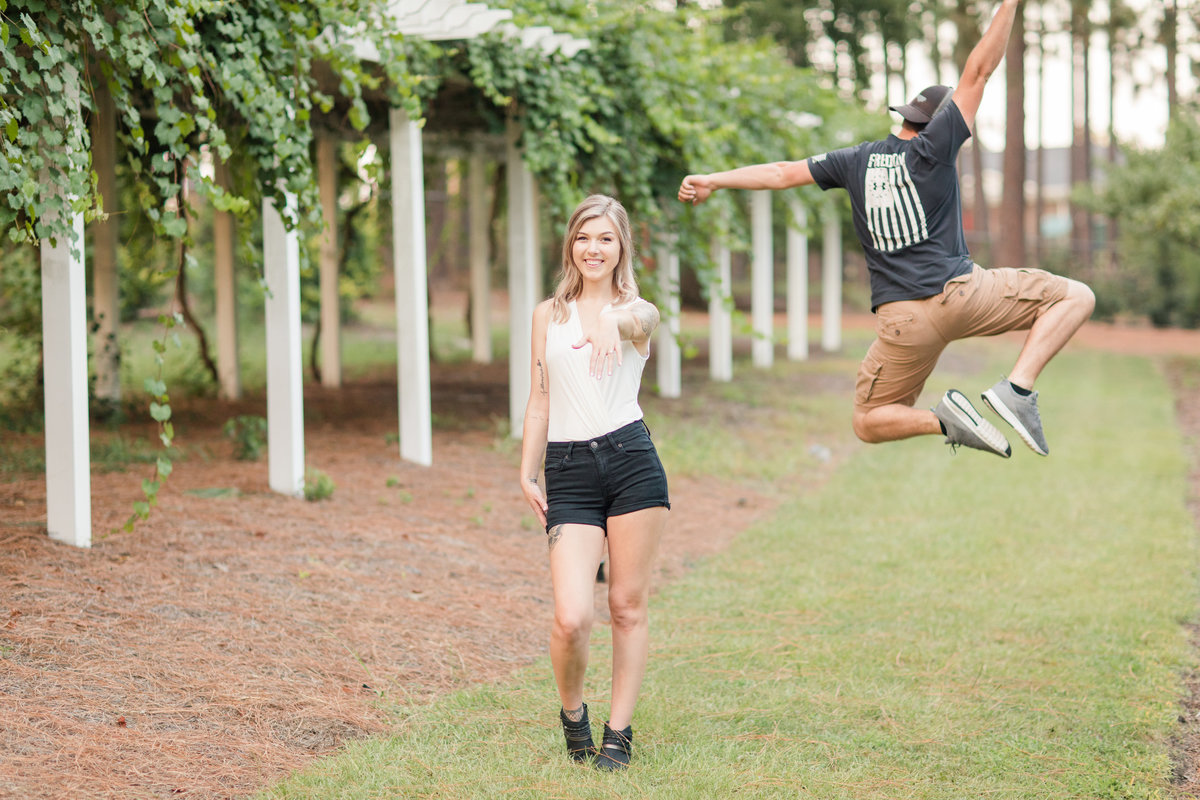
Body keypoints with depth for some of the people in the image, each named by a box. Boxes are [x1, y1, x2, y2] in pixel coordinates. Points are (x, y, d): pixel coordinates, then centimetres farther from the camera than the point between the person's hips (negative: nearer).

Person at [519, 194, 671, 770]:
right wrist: (527, 473, 9)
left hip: (631, 461, -1)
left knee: (628, 607, 2)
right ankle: (571, 713, 16)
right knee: (572, 618, -12)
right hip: (569, 472, 1)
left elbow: (638, 320, -20)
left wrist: (612, 321, -44)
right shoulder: (548, 315, 16)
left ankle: (619, 732, 17)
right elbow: (540, 401, 17)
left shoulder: (637, 311, 7)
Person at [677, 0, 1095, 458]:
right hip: (961, 294, -3)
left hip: (904, 320, 3)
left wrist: (712, 181, 20)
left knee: (869, 423, 18)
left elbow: (783, 173, 13)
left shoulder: (858, 161, 12)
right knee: (1076, 297, 9)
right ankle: (1017, 389, -9)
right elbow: (978, 70, 0)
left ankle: (941, 419, -13)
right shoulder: (933, 147, 1)